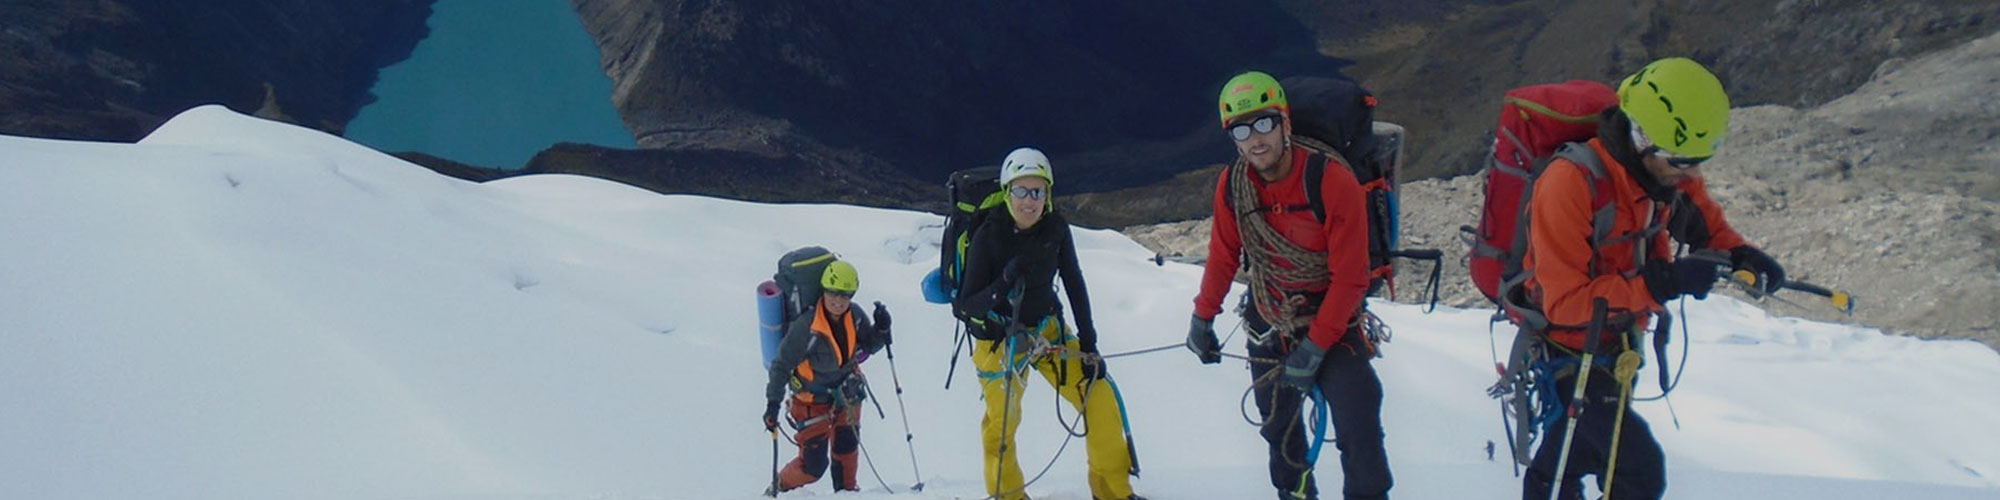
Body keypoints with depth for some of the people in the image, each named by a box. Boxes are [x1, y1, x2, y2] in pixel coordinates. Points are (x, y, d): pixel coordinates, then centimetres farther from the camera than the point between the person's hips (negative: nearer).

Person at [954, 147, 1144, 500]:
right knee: (1002, 421, -15)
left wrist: (1088, 345, -6)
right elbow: (966, 305, -19)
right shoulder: (988, 236, -20)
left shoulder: (1056, 228, -9)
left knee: (1100, 393, -8)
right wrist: (1004, 283, -38)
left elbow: (1074, 285, -1)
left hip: (1047, 330, 3)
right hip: (998, 338, -3)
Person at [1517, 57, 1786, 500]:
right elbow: (1566, 301, -35)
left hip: (1618, 343, 8)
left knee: (1572, 452, 26)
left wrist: (1737, 253, -10)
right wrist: (1658, 285, -42)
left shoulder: (1670, 171, -11)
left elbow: (1702, 219, 11)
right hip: (1570, 349, -8)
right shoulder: (1569, 184, -33)